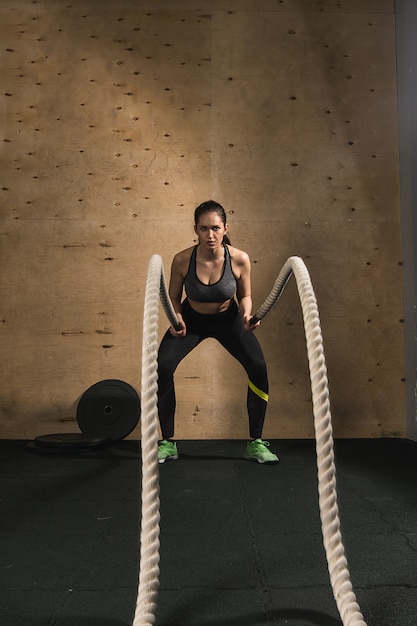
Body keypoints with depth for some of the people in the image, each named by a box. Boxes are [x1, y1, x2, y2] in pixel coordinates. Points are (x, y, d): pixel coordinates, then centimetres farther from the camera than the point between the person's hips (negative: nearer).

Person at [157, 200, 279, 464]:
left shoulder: (240, 259, -24)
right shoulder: (182, 260, -25)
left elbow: (245, 295, -7)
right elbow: (173, 297, -9)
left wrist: (247, 314, -27)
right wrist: (176, 319, -28)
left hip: (228, 319, 0)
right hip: (192, 319, 0)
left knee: (258, 367, -17)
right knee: (163, 367, -20)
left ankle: (256, 443, 2)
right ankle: (168, 443, -1)